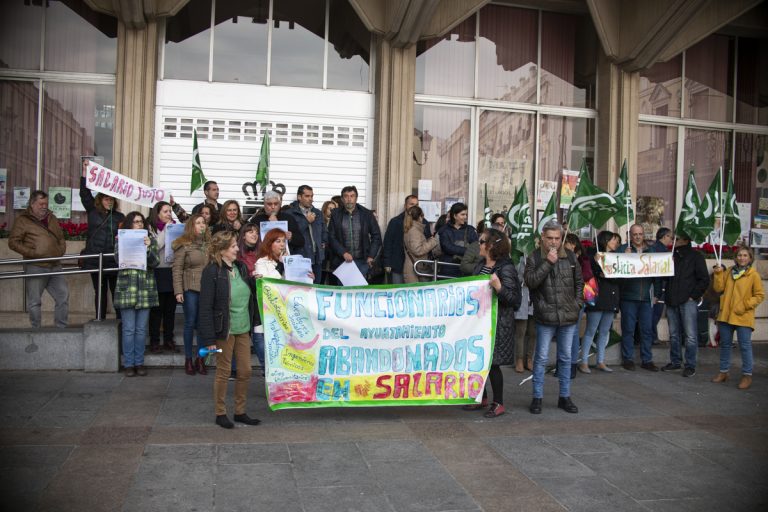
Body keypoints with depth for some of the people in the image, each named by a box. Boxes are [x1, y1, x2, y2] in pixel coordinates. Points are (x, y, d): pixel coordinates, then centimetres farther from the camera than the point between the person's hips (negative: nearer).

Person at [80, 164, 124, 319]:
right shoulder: (93, 212, 8)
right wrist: (85, 173, -2)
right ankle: (100, 321, 15)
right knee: (100, 292, 9)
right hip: (95, 260, 1)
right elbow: (85, 194, 2)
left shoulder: (120, 217, 7)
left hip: (114, 260, -1)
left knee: (116, 291, 0)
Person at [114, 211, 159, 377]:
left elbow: (155, 262, -2)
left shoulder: (151, 241, 8)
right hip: (127, 290, -1)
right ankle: (128, 364, 9)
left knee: (141, 330, 7)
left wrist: (148, 248, -19)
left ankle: (139, 363, 15)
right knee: (129, 329, 1)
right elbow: (118, 259, -9)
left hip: (146, 290, 2)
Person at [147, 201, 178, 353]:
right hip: (158, 272, -4)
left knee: (171, 308, 9)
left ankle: (169, 340, 18)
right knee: (157, 309, 2)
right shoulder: (151, 228, 0)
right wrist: (166, 229, -10)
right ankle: (154, 341, 11)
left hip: (172, 272, 4)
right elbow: (155, 247, -14)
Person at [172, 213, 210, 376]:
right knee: (190, 323, 4)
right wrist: (178, 291, -11)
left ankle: (200, 358, 16)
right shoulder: (184, 245, -3)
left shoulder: (209, 244, 10)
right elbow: (177, 269, -5)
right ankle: (188, 359, 15)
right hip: (190, 289, -3)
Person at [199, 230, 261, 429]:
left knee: (245, 371, 10)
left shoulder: (241, 267, 7)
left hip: (243, 329, 7)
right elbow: (205, 308, -15)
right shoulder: (211, 272, -13)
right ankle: (220, 414, 20)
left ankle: (240, 412, 24)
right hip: (224, 330, -6)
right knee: (223, 372, 5)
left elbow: (251, 296, 19)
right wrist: (209, 339, -18)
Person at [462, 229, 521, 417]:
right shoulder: (481, 265, 9)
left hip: (498, 322, -8)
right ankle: (482, 398, 27)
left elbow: (513, 299, -19)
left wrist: (498, 287, -33)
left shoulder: (505, 268, -15)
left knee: (492, 363, -1)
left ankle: (498, 403, 14)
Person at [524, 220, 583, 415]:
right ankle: (537, 397, 11)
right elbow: (530, 281, -17)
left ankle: (565, 397, 22)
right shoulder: (534, 258, -3)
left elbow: (579, 282, 17)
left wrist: (577, 303, 9)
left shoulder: (570, 257, 7)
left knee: (566, 358, 12)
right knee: (541, 358, 1)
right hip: (545, 317, -3)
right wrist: (548, 262, -20)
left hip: (568, 317, 4)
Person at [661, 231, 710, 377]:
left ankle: (690, 365, 0)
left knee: (690, 335, -5)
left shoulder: (695, 256, 2)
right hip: (671, 301, 5)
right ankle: (675, 361, 20)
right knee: (674, 334, 11)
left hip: (688, 301, -5)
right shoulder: (672, 255, 16)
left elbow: (704, 280, -2)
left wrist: (694, 295, -7)